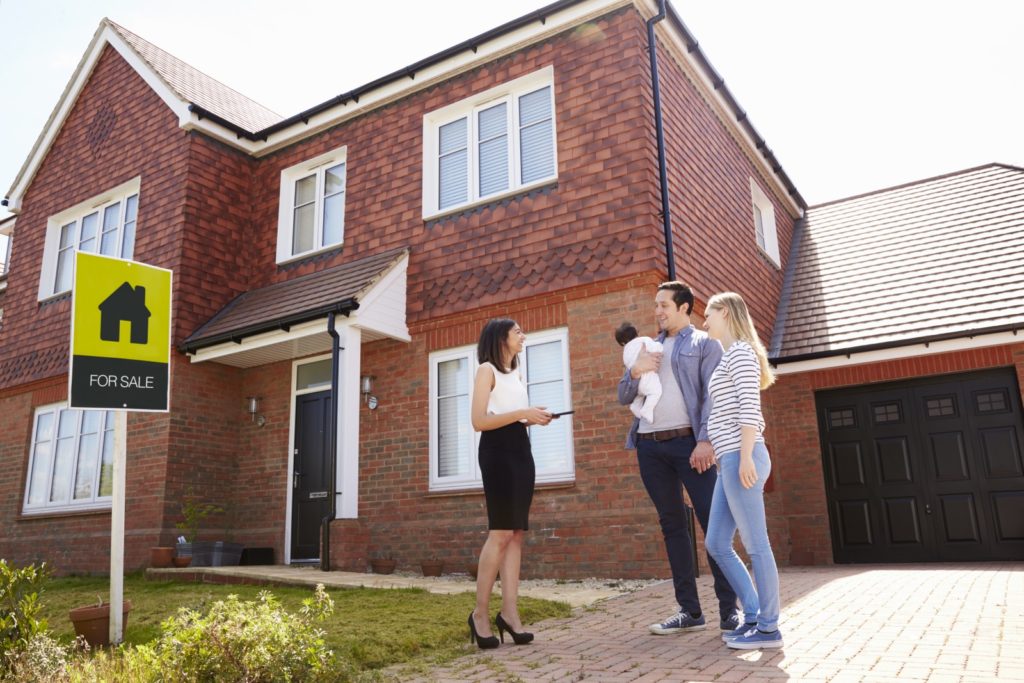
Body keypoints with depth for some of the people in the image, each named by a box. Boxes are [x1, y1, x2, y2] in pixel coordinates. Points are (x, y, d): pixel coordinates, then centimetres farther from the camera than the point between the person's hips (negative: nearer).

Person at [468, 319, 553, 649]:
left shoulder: (516, 372, 22)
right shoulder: (487, 370, -3)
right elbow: (479, 421, -13)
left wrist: (534, 418, 6)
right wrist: (522, 413, -17)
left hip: (521, 450, 8)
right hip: (497, 451, -8)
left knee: (516, 533, 1)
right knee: (501, 532, -13)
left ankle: (509, 612, 1)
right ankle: (480, 613, -4)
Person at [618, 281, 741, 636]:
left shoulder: (705, 344, 7)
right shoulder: (648, 348, 21)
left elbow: (712, 395, -6)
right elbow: (624, 398, 18)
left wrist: (705, 439, -19)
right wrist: (634, 371, -2)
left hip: (688, 441, -5)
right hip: (650, 446, 5)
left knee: (714, 523, -6)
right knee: (672, 526, 7)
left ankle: (730, 610, 1)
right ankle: (689, 611, 13)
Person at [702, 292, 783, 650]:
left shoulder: (740, 350, -5)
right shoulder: (729, 356, 23)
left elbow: (749, 407, -15)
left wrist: (745, 456, -21)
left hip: (741, 458, -10)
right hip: (730, 461, 10)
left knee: (755, 545, -2)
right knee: (717, 545, 11)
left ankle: (769, 627, 7)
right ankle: (753, 616, 20)